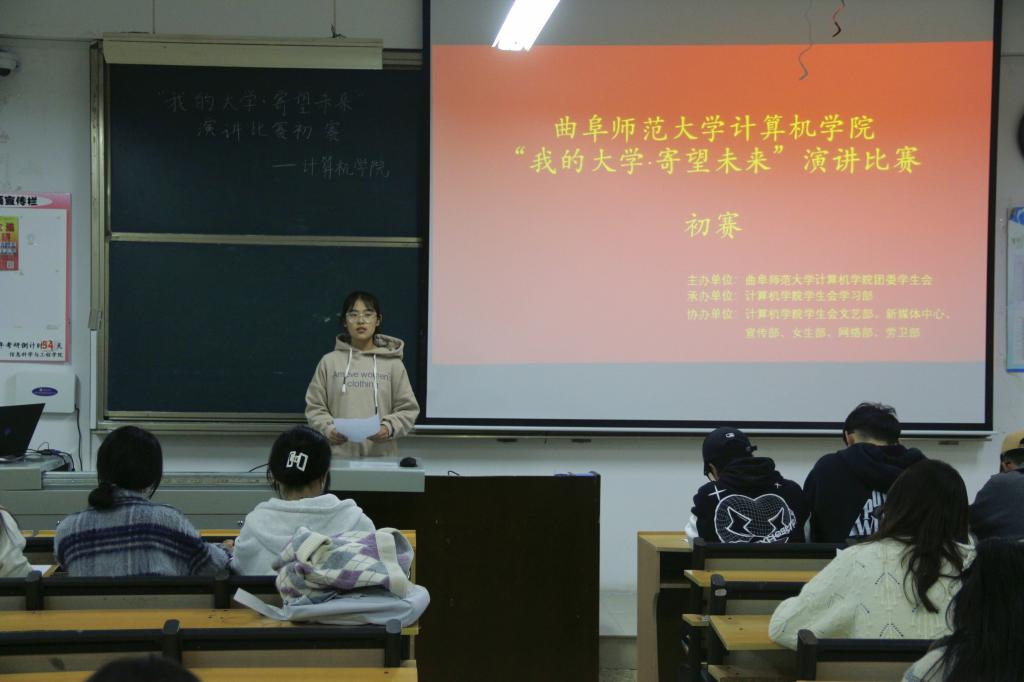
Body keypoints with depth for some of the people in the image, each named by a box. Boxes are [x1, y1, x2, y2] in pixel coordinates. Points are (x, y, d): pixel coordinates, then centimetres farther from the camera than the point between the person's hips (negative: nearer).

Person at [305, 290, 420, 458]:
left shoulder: (392, 363, 6)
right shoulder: (329, 362, 7)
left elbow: (407, 408, 5)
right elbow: (315, 406, 7)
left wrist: (389, 428, -13)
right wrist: (329, 429, -11)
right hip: (338, 454, 0)